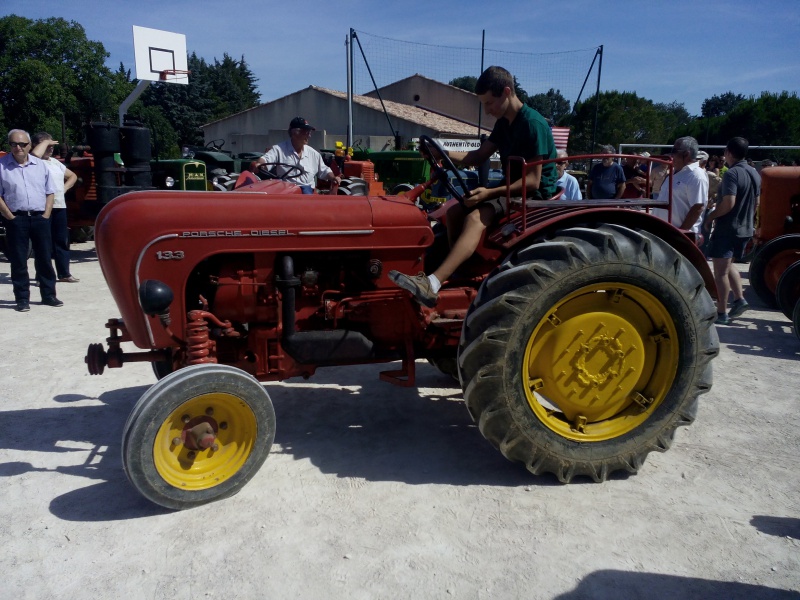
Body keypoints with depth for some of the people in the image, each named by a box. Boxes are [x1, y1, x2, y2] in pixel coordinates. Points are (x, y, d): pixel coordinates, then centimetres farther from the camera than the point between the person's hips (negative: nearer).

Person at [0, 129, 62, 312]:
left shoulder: (40, 165, 9)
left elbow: (50, 192, 11)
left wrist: (46, 215, 1)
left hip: (40, 218, 2)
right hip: (16, 219, -2)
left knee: (44, 258, 7)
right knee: (18, 261, 2)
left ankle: (48, 295, 16)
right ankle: (22, 299, 9)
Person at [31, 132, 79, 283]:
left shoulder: (55, 162, 18)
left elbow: (73, 176, 30)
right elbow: (35, 154, -29)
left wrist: (65, 188, 12)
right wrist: (46, 141, -12)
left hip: (60, 205, 7)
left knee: (62, 241, 10)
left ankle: (64, 273, 19)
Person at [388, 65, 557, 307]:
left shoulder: (533, 124, -19)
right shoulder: (504, 123, 9)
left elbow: (532, 181, -23)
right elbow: (479, 155, 13)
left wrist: (490, 193, -31)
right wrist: (443, 154, -3)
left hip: (535, 195, -10)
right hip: (512, 188, 10)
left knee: (476, 217, -31)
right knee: (455, 212, -2)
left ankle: (432, 285, -46)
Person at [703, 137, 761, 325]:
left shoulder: (731, 174, -18)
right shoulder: (754, 174, 10)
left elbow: (728, 204, -26)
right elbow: (756, 203, 17)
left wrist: (710, 217, -12)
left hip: (727, 229, -9)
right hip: (745, 229, 9)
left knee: (721, 270, -2)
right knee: (728, 265, 23)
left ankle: (721, 313, 1)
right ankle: (739, 299, 13)